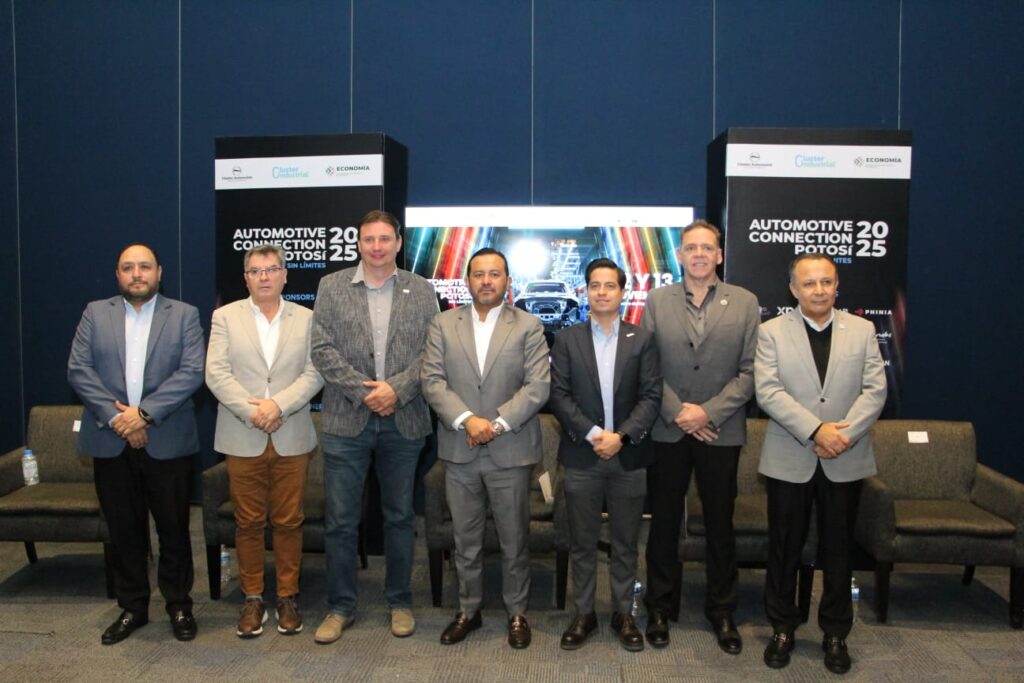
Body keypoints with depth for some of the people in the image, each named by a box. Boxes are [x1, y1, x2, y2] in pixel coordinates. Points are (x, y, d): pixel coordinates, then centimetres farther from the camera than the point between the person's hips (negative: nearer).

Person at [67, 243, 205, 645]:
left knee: (174, 528, 6)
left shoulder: (184, 315, 3)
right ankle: (132, 607, 26)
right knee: (124, 530, 11)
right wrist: (115, 416, -12)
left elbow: (192, 371, -7)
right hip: (110, 441, 2)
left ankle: (179, 604, 23)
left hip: (167, 441, -2)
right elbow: (78, 370, 0)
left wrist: (144, 413, -16)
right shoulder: (95, 313, 9)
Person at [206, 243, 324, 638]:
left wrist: (278, 405, -15)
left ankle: (287, 597, 19)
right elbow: (216, 373, -3)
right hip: (242, 439, 0)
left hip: (292, 438, 0)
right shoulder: (225, 317, 6)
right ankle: (252, 598, 20)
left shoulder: (306, 319, 7)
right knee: (248, 523, 7)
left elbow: (314, 374, -2)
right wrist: (252, 412, -14)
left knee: (288, 521, 6)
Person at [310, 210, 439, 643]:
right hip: (346, 419, 0)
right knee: (340, 520, 5)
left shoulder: (421, 291, 6)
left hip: (404, 420, 1)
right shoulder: (332, 286, 4)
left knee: (400, 516, 12)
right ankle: (340, 607, 21)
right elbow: (322, 349, -2)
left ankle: (399, 602, 27)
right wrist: (362, 391, -12)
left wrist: (396, 388, -14)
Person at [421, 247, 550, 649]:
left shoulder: (529, 326, 0)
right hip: (459, 451, 2)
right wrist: (467, 419, -17)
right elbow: (432, 381, -3)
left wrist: (498, 424, -17)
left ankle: (517, 612, 27)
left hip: (511, 451, -1)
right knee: (465, 540, 13)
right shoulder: (443, 324, 5)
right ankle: (468, 610, 30)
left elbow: (538, 386, -8)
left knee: (514, 539, 10)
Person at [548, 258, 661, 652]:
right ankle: (583, 614, 24)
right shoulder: (566, 339, 4)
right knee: (582, 543, 9)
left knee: (625, 543, 11)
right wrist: (592, 433, -14)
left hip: (629, 457, 0)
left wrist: (622, 436, -15)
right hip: (581, 457, 0)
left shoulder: (642, 340, 4)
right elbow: (559, 395, -3)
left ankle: (623, 615, 26)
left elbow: (651, 396, -3)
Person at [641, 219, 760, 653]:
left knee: (720, 527, 11)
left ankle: (722, 612, 27)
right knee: (664, 524, 10)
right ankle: (661, 609, 25)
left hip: (721, 433, 0)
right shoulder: (657, 301, 3)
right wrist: (678, 412, -11)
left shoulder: (744, 303, 2)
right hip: (668, 431, 0)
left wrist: (709, 411, -13)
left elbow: (749, 370, -3)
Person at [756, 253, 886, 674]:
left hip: (846, 462, 2)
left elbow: (875, 390, -2)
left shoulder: (862, 330, 6)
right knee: (784, 549, 8)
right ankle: (782, 629, 24)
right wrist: (816, 430, -19)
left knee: (838, 550, 12)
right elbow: (767, 391, -10)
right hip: (789, 460, -1)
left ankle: (836, 634, 27)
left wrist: (845, 434, -16)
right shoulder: (771, 332, 0)